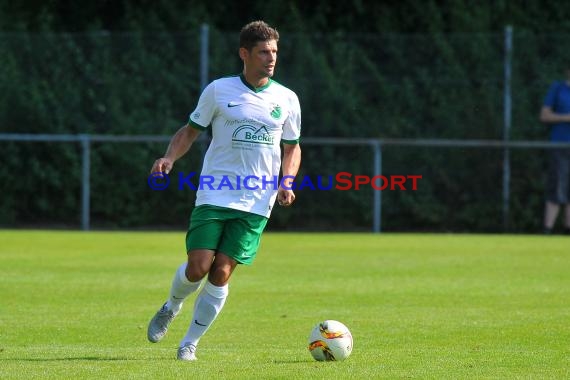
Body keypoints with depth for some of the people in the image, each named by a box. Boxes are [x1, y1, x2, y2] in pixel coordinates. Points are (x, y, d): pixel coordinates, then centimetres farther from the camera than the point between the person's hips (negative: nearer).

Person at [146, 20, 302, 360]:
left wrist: (286, 183, 0)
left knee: (222, 273, -6)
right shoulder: (219, 90, 2)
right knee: (198, 267, -10)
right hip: (215, 195, -1)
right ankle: (171, 308, 24)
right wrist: (170, 157, -9)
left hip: (255, 204, 1)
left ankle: (190, 343, 7)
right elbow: (191, 130, 10)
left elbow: (292, 148, 18)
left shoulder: (286, 99, 7)